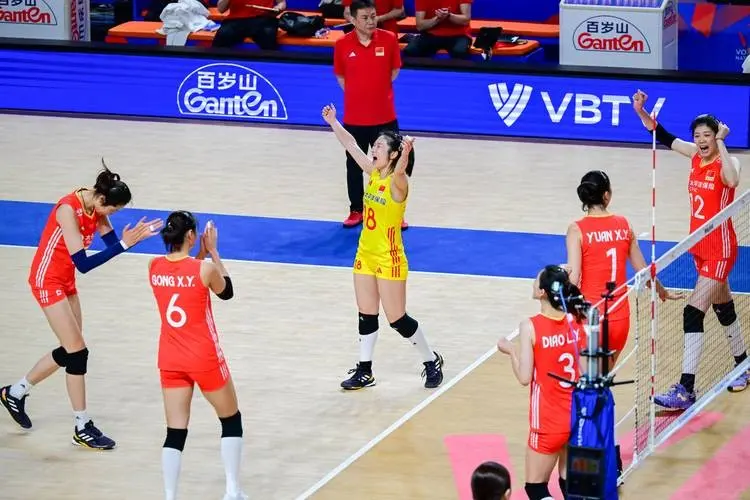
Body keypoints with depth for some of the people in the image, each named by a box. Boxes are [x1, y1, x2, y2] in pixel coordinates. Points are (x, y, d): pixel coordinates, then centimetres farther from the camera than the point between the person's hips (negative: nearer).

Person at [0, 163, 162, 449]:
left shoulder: (95, 207, -4)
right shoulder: (69, 209, -29)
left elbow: (112, 243, -1)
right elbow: (83, 264, -31)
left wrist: (134, 236, -20)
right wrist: (124, 245, -34)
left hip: (65, 282, 9)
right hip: (47, 281, -9)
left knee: (70, 351, 13)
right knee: (77, 352, -7)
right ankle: (83, 428, 3)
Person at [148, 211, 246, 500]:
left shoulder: (154, 268, -3)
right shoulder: (205, 269, -17)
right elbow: (226, 292, 4)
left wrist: (202, 254, 14)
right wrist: (212, 251, 7)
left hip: (171, 361, 4)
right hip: (204, 359, -4)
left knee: (175, 432, 6)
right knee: (231, 420, 17)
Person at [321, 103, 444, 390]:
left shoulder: (397, 182, -19)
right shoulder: (373, 174, 2)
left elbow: (399, 172, -43)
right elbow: (351, 146, 10)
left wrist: (405, 154, -62)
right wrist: (333, 122, 8)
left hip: (389, 261, -7)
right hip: (365, 256, 7)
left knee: (397, 320, 0)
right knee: (366, 316, 12)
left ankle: (432, 361, 18)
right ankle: (364, 372, 21)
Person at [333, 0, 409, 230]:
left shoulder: (389, 39, -8)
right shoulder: (342, 44, -8)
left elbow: (394, 70, 7)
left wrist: (378, 91, 5)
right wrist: (357, 94, 2)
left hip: (385, 116, 0)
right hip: (354, 117, 0)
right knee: (354, 166, 11)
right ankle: (356, 211, 24)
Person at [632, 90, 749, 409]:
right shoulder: (696, 156, 0)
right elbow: (664, 137, 6)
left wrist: (721, 141, -36)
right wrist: (641, 112, -8)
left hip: (720, 250, -8)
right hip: (700, 248, 8)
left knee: (693, 314, -14)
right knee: (723, 308, 23)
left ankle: (686, 390, -15)